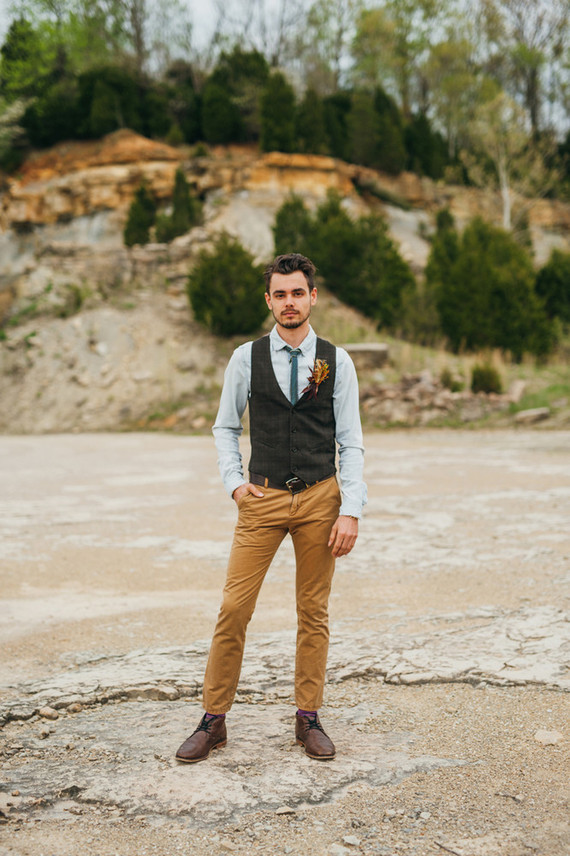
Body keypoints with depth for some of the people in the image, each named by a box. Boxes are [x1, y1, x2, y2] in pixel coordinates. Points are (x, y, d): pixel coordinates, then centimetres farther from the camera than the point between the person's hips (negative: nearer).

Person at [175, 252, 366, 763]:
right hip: (262, 498, 0)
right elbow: (226, 427, 13)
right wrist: (234, 482, -1)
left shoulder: (336, 361, 2)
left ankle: (308, 718, 20)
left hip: (320, 497, 0)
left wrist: (351, 511, -7)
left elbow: (351, 443, 1)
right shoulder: (247, 358, 3)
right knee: (234, 609, -3)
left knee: (314, 613, 7)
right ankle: (214, 721, 9)